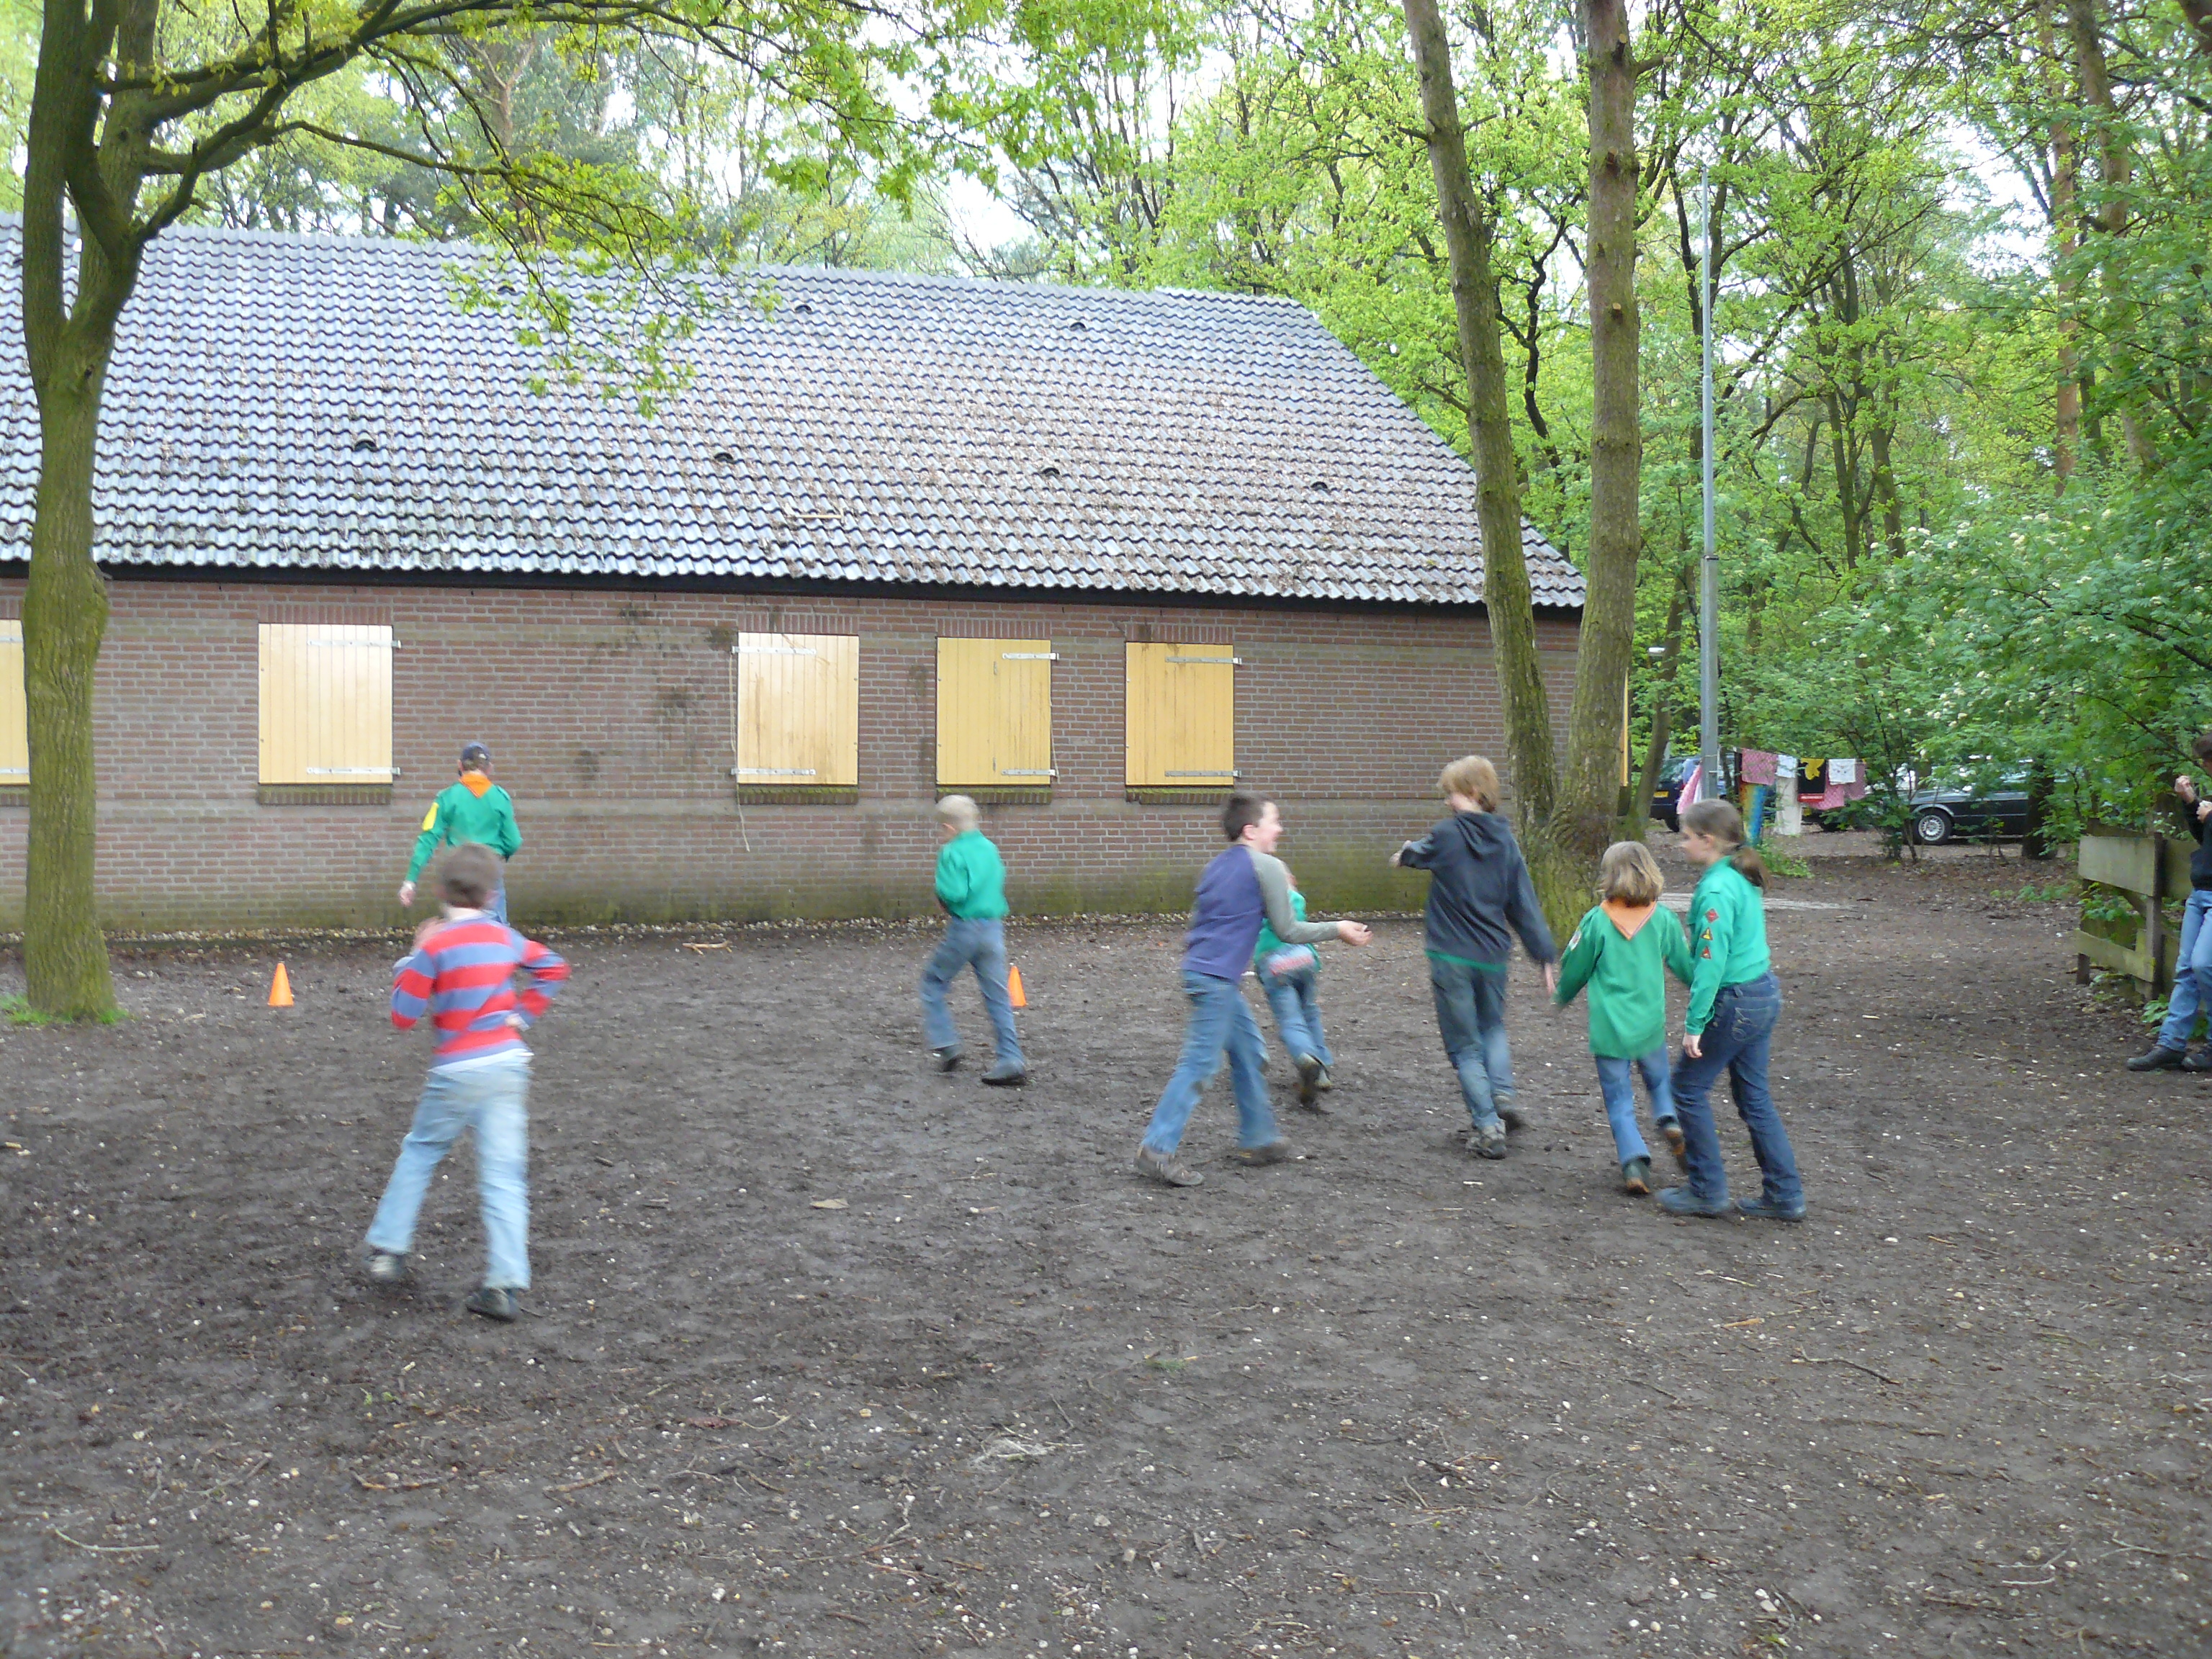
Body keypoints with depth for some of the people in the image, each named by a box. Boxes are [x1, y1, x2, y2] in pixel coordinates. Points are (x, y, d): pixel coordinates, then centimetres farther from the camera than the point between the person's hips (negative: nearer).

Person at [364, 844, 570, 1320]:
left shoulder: (435, 945, -9)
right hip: (508, 1064, 3)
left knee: (419, 1153, 21)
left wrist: (414, 957, 2)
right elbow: (553, 968, 20)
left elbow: (403, 1016, -6)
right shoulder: (504, 937, 5)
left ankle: (388, 1250, 22)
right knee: (504, 1175, 1)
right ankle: (505, 1285, -6)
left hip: (457, 1072, -3)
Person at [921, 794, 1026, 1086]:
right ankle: (1011, 1060, 1)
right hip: (994, 928, 6)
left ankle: (946, 1045, 7)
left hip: (964, 929, -6)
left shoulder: (952, 853, -11)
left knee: (933, 982, 14)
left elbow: (954, 893, -21)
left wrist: (940, 891, -2)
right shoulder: (990, 848, 10)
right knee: (997, 995, 7)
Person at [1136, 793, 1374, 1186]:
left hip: (1199, 968, 9)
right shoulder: (1267, 867, -8)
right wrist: (1338, 929, 7)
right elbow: (1288, 931, -4)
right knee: (1200, 1063, -9)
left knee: (1250, 1053, 17)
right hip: (1216, 977, -9)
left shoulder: (1219, 863, 15)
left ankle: (1257, 1139, 23)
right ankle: (1157, 1150, -11)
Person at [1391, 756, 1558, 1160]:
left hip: (1451, 956, -4)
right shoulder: (1505, 841, 2)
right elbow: (1525, 903, 4)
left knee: (1465, 1045, 7)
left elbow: (1416, 854, 11)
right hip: (1493, 955, 4)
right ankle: (1502, 1094, 6)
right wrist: (1547, 957, 8)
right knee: (1493, 1027, 27)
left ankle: (1489, 1128, 1)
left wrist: (1405, 854, 36)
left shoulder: (1447, 835, -10)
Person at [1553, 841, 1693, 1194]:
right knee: (1658, 1079, 24)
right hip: (1651, 1025, 2)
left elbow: (1573, 970, 0)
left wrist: (1561, 997, 22)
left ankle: (1634, 1160, -7)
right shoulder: (1662, 920, -3)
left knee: (1619, 1100, 7)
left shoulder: (1596, 921, -10)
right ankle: (1671, 1120, -2)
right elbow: (1686, 966, 8)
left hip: (1609, 1028, -2)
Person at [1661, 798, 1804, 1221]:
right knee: (1754, 1096, 14)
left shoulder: (1716, 891, -20)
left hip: (1735, 1002, -9)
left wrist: (1695, 1023, -19)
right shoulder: (1742, 879, 10)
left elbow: (1712, 961, -23)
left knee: (1689, 1088, 4)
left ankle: (1707, 1191, 11)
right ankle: (1785, 1196, 17)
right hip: (1764, 992, 9)